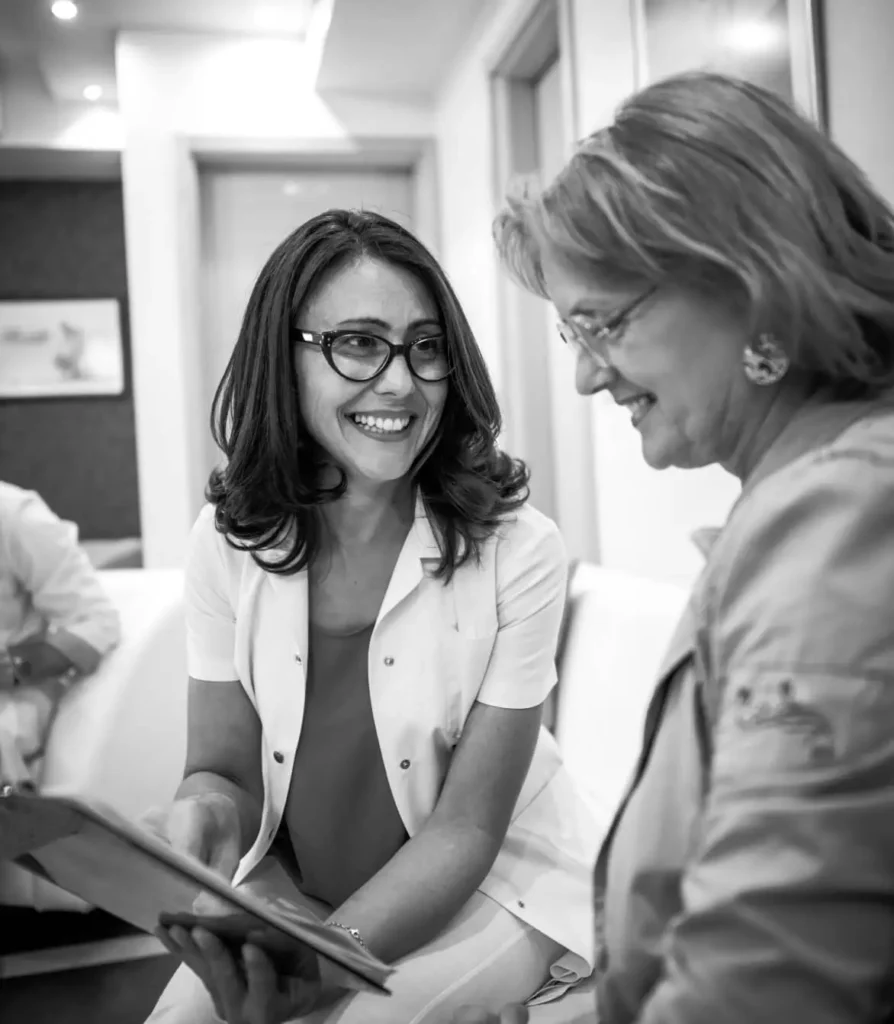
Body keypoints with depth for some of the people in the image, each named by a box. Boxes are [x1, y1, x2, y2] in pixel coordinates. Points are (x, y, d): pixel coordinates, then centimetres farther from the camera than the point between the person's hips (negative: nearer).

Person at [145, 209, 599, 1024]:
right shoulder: (228, 543, -12)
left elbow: (464, 829, -16)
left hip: (494, 890, -2)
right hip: (292, 895, 3)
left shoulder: (519, 550, -22)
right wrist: (202, 811, -26)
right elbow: (223, 770, -3)